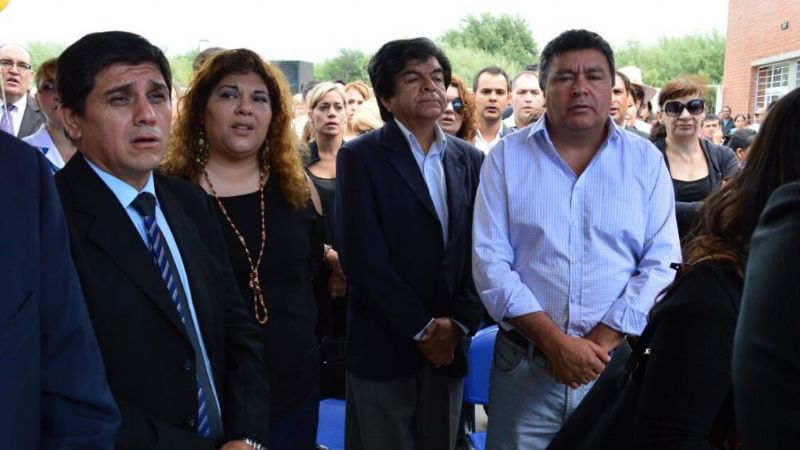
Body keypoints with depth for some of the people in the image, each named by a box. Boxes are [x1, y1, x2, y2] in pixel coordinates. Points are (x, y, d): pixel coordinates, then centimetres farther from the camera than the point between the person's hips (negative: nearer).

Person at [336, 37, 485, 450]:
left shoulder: (469, 159, 9)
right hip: (383, 347, -4)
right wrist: (422, 328, -12)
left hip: (449, 346, 4)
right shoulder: (359, 157, -5)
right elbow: (361, 256, -13)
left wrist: (458, 323, -7)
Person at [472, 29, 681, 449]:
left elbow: (661, 263, -3)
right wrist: (555, 341, -15)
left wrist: (601, 342, -13)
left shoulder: (646, 160, 2)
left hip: (618, 364, 1)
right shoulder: (507, 157, 0)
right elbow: (490, 260, -7)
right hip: (525, 365, 0)